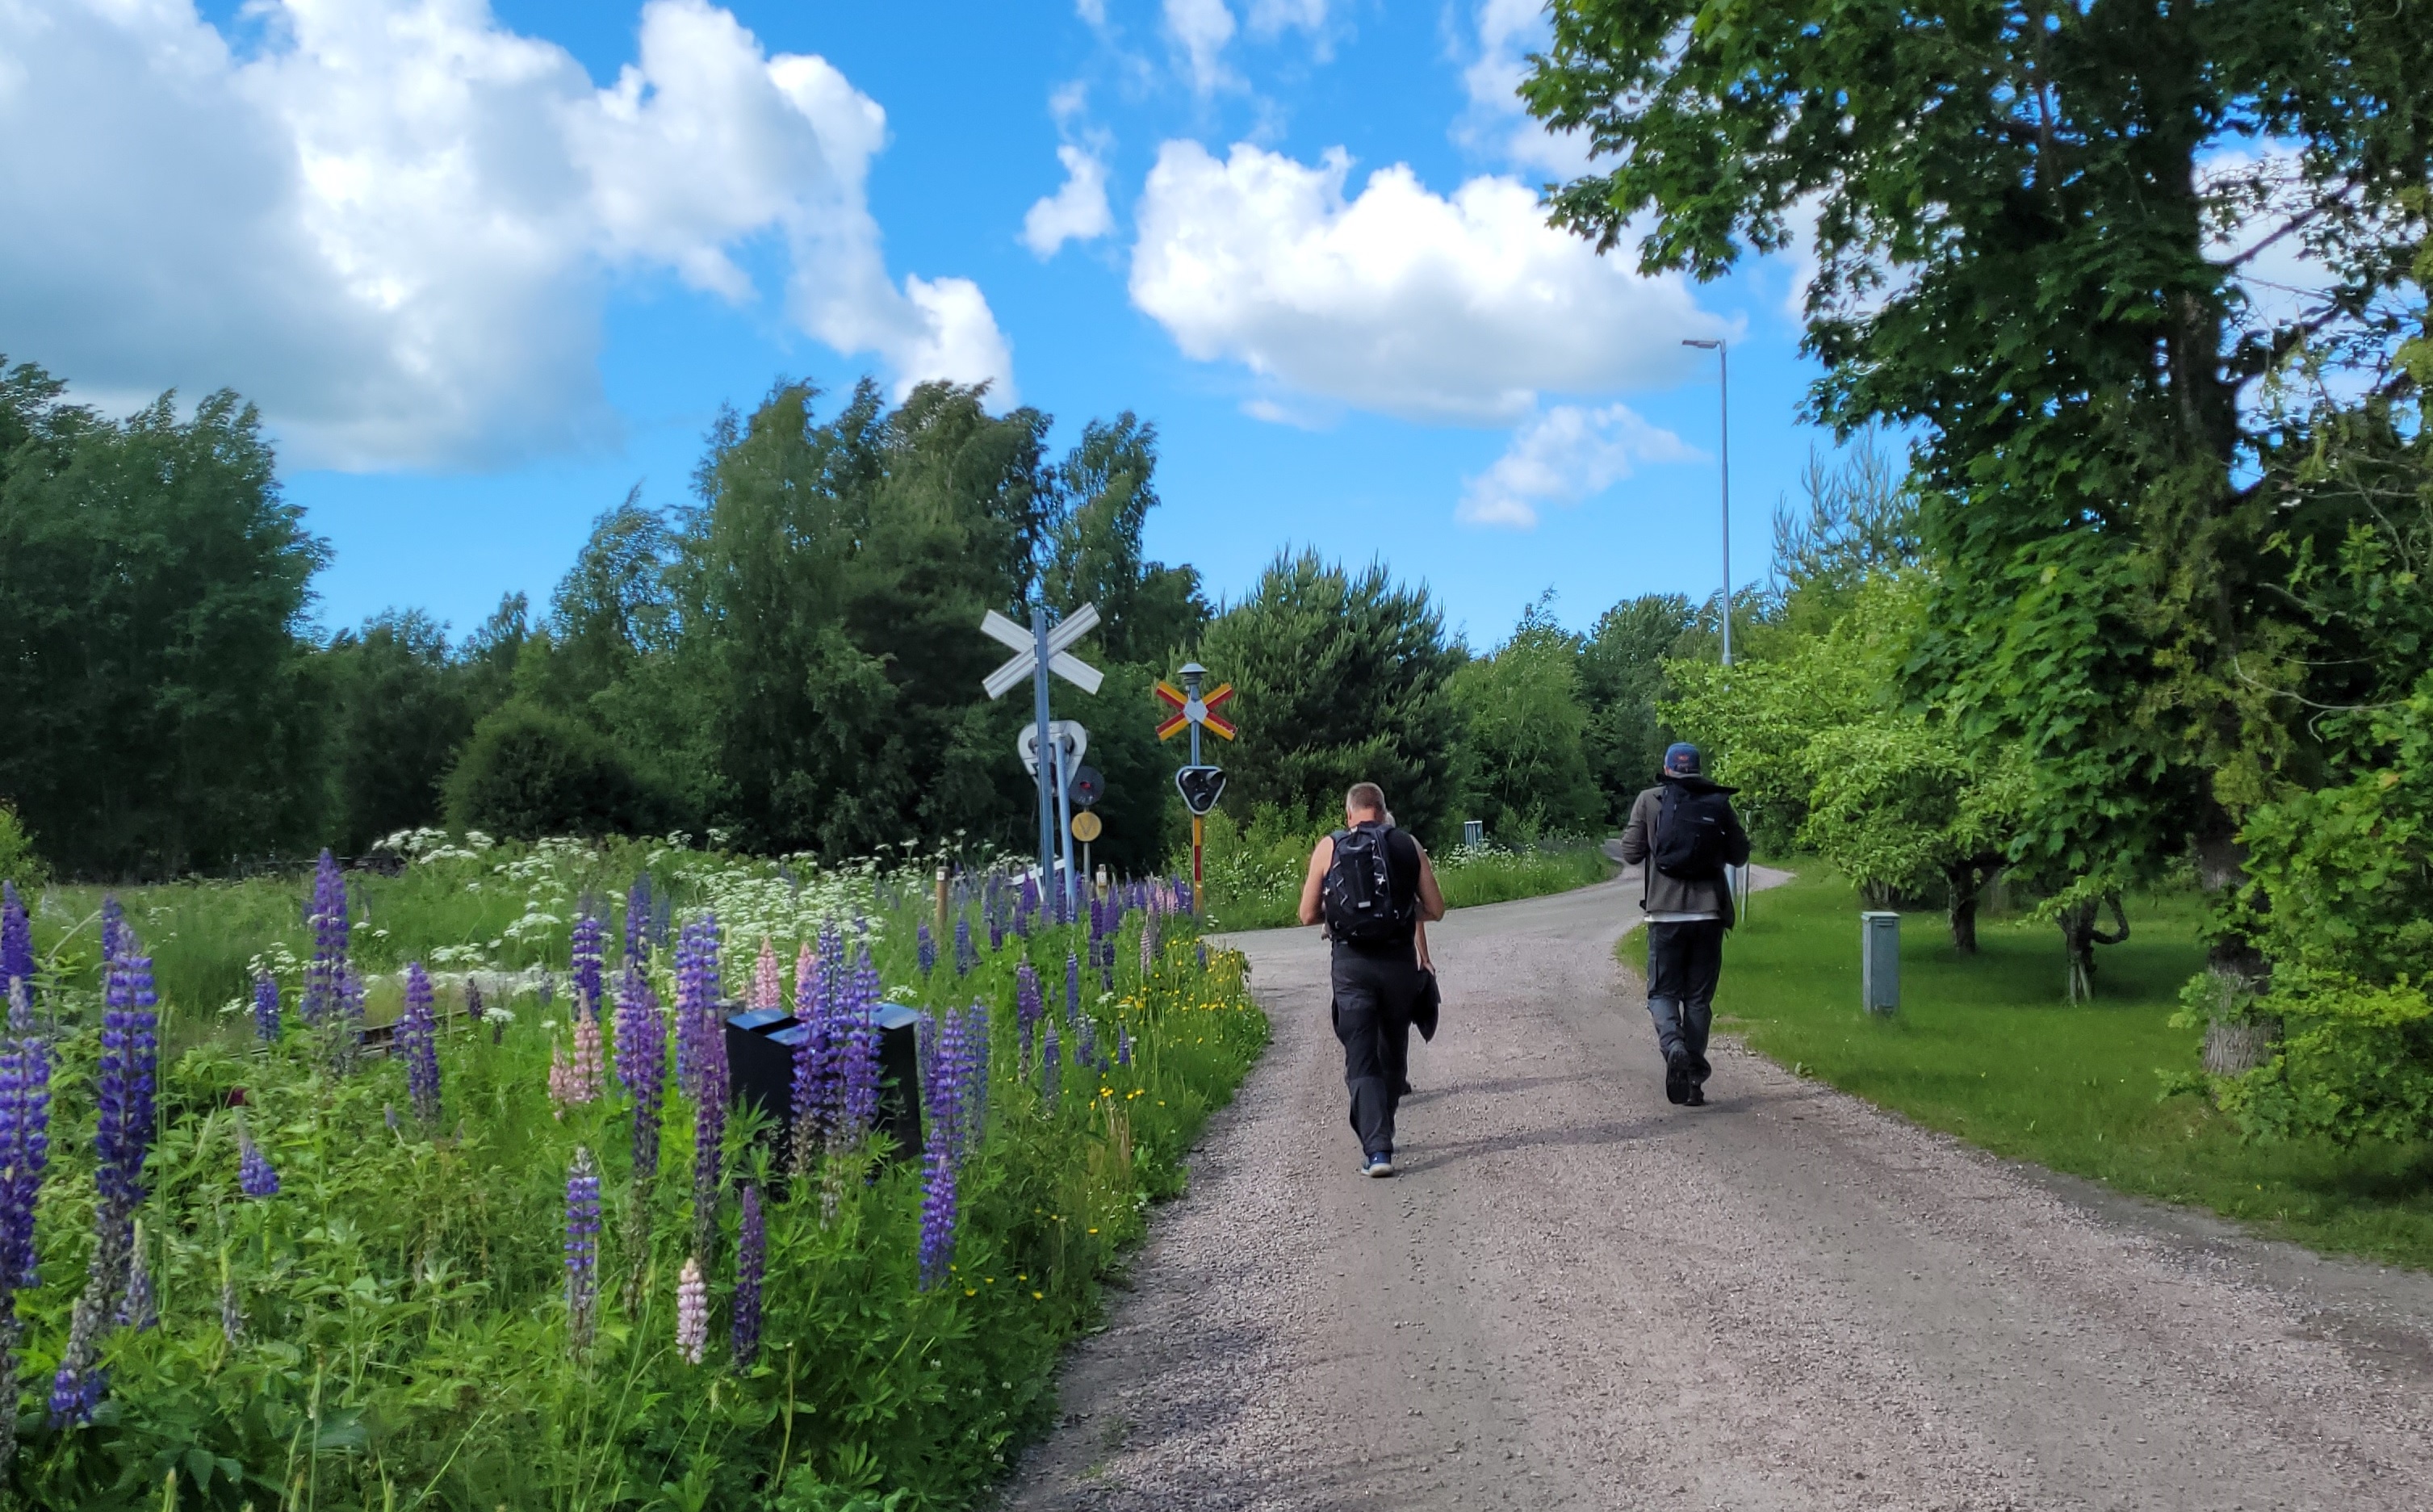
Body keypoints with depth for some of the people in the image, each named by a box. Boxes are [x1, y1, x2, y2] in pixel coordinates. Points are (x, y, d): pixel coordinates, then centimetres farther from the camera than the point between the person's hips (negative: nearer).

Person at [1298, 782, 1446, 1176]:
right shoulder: (1409, 846, 5)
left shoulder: (1329, 847, 3)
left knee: (1361, 1060, 1)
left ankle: (1376, 1149, -12)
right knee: (1393, 1055, 19)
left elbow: (1308, 915, 2)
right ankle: (1381, 1137, 32)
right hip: (1400, 962, 2)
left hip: (1352, 964, -2)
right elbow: (1435, 909, 5)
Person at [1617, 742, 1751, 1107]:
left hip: (1665, 913, -1)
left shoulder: (1648, 801, 0)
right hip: (1709, 912, 1)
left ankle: (1672, 1043, -21)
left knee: (1662, 991, 9)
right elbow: (1740, 855, 9)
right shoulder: (1719, 803, 3)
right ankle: (1693, 1079, 6)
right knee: (1699, 997, 9)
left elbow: (1631, 854, 0)